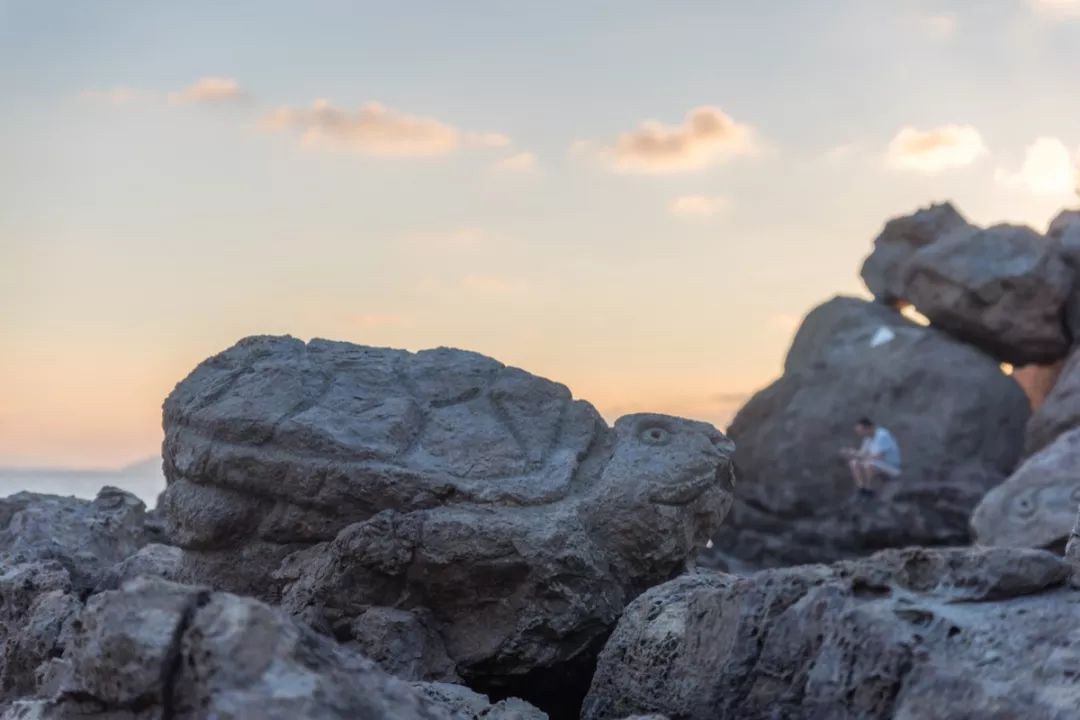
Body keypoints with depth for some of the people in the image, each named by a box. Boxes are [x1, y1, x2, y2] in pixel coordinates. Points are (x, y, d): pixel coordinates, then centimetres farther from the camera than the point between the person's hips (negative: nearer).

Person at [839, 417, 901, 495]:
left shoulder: (882, 436, -27)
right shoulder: (869, 436, 1)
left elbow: (876, 458, -33)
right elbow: (862, 453, 4)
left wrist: (855, 455, -28)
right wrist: (851, 453, -16)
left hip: (891, 468, -9)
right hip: (879, 466, 9)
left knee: (868, 464, -35)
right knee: (854, 463, -9)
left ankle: (869, 492, -18)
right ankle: (861, 489, -14)